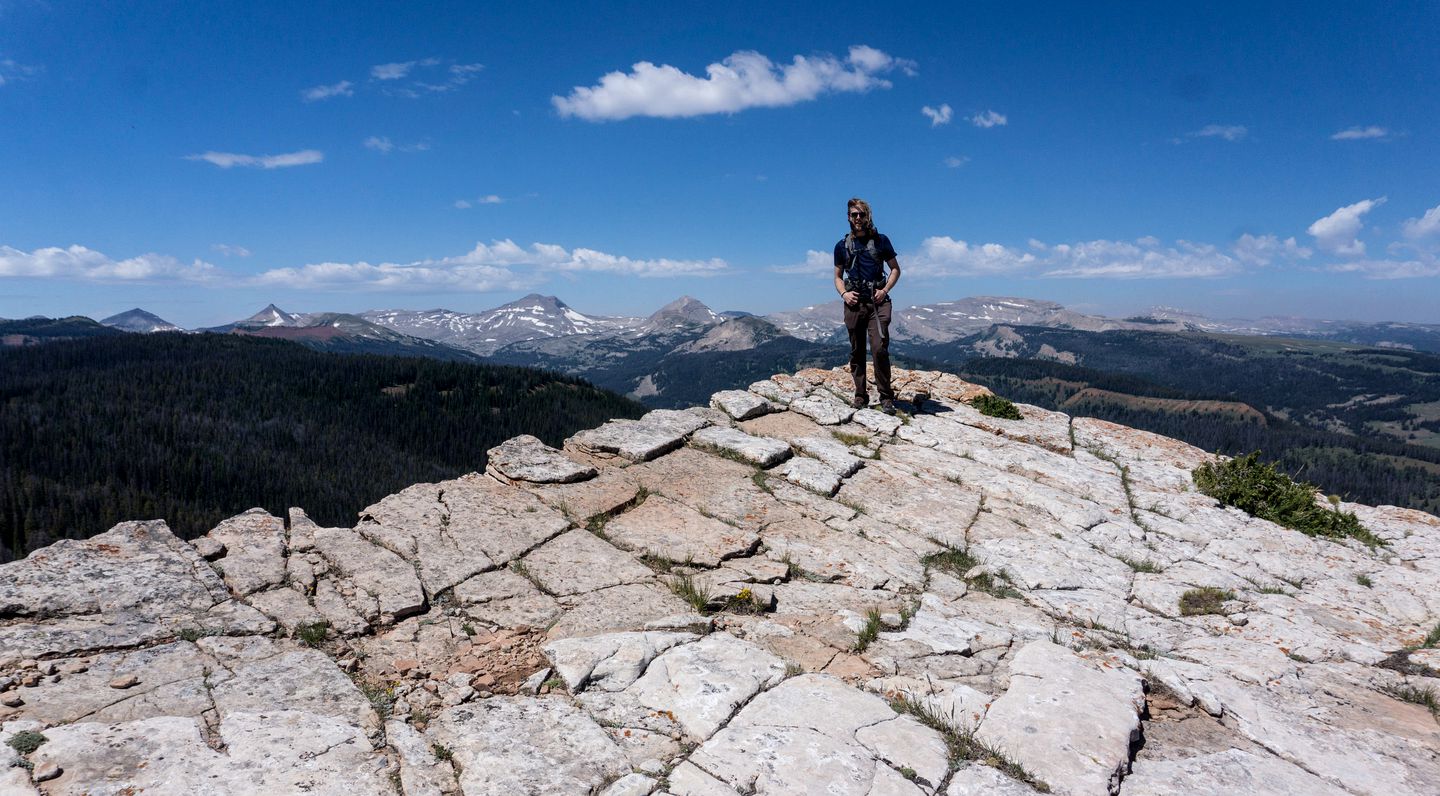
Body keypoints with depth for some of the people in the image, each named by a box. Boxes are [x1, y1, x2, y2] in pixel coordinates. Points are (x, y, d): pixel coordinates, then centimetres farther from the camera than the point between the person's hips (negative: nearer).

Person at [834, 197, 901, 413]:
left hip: (877, 302, -2)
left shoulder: (881, 241, 8)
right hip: (854, 303, 2)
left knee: (879, 349, -14)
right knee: (857, 351, 4)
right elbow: (838, 276, 18)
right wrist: (844, 294, -2)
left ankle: (886, 397, -7)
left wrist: (885, 290, -5)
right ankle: (860, 396, 11)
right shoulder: (842, 246, 12)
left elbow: (895, 268, 12)